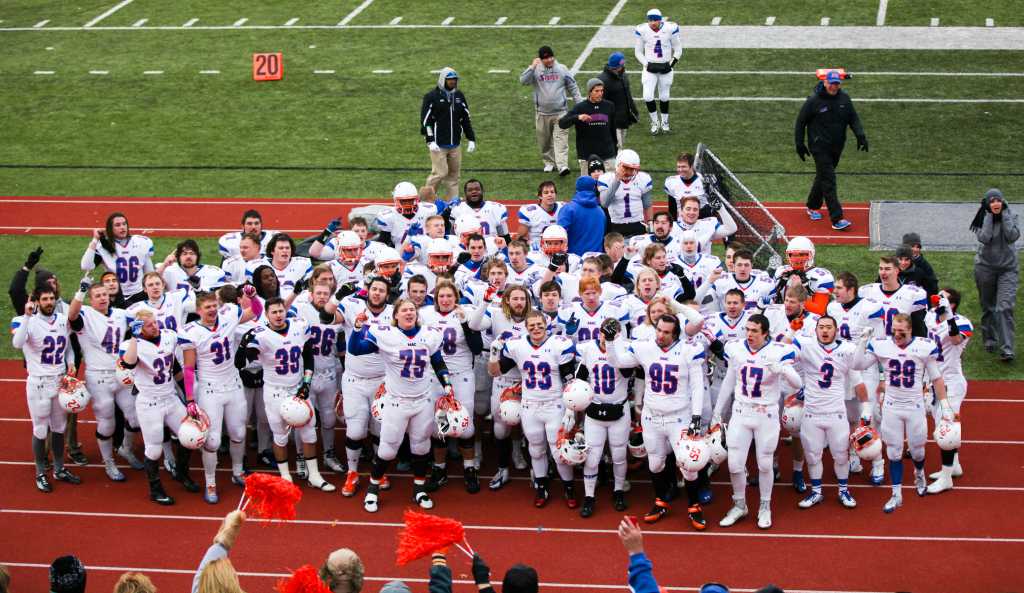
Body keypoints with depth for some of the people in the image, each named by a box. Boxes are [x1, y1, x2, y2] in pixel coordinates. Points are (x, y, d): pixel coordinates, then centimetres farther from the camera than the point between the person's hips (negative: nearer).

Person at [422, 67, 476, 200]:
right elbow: (426, 120, -8)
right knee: (440, 173, -10)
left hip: (455, 145, 5)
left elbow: (466, 119, 16)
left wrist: (471, 139, 10)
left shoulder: (459, 96, 11)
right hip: (438, 144, -5)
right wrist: (430, 141, -17)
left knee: (453, 175, 5)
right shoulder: (432, 97, -6)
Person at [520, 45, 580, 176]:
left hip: (560, 112, -1)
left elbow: (573, 87, 8)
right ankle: (549, 162, 29)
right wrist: (532, 67, -25)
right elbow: (523, 80, -16)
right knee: (544, 140, 11)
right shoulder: (536, 70, -2)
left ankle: (562, 165, -18)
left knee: (561, 139, -11)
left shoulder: (562, 69, 2)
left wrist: (579, 103, 5)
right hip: (542, 113, 1)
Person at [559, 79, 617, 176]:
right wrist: (577, 117, -27)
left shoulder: (609, 106, 5)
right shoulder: (580, 107, -3)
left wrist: (615, 148, 18)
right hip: (586, 155, -2)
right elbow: (562, 123, -10)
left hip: (607, 155, 2)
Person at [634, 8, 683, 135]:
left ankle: (664, 122, 32)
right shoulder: (642, 30, -9)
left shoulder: (670, 28, -12)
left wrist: (672, 64, -8)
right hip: (650, 67, 0)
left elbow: (678, 49, 1)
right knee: (648, 96, -10)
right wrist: (646, 65, -9)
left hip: (665, 67, 0)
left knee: (664, 97, 10)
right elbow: (638, 51, 3)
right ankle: (654, 122, 12)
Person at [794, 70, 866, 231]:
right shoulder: (813, 101, -11)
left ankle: (813, 207, 38)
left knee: (824, 176, 17)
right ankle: (837, 219, -15)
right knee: (828, 180, -11)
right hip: (820, 147, -6)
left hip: (837, 147, 6)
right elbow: (801, 122, -3)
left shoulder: (844, 99, 2)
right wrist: (799, 144, -1)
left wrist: (860, 135, -7)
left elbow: (853, 119, 9)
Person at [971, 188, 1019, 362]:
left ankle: (1007, 349, -18)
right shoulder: (983, 219, -4)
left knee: (1005, 307, -14)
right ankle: (990, 340, 33)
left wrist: (1005, 214, -14)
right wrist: (989, 216, -17)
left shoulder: (1010, 217, -1)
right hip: (985, 268, 1)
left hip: (1007, 269, -1)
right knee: (988, 307, 13)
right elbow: (984, 238, -21)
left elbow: (1013, 236, -17)